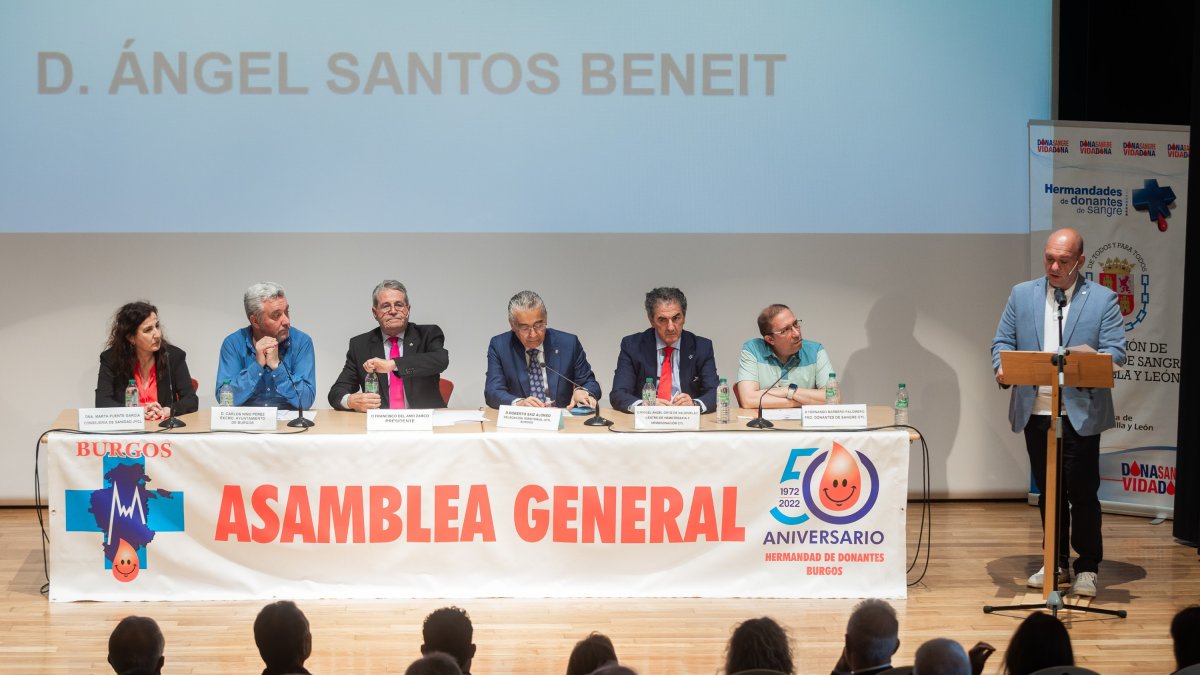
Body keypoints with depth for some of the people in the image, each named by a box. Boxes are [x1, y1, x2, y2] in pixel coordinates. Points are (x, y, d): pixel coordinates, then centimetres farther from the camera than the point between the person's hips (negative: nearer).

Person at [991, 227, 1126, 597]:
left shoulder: (1103, 300, 0)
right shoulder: (1022, 294, 9)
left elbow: (1115, 351, -6)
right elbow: (1003, 341, 8)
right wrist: (1002, 367, -13)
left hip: (1081, 412, -3)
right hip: (1035, 410, 3)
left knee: (1082, 492, -1)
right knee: (1047, 491, 12)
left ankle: (1087, 568, 11)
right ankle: (1056, 563, 24)